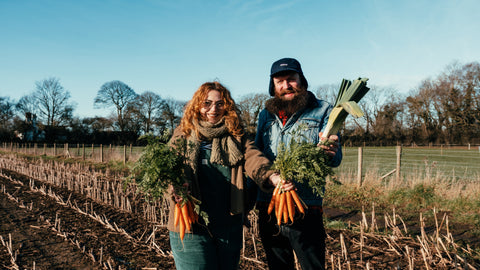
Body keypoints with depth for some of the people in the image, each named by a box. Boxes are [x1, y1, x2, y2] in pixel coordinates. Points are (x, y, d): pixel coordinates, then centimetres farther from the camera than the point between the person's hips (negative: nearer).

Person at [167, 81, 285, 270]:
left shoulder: (235, 137, 9)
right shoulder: (183, 136, 6)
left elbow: (252, 158, -9)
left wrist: (272, 177, -31)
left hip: (229, 225, 3)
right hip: (191, 226, -2)